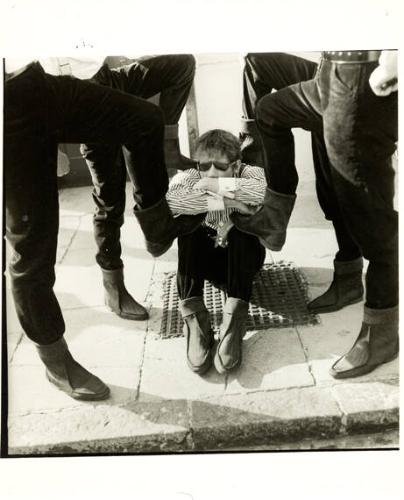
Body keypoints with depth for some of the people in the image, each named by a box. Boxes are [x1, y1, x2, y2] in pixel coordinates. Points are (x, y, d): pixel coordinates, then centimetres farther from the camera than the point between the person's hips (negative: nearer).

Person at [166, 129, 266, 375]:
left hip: (243, 260, -1)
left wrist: (217, 185, -39)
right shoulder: (189, 178, -18)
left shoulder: (248, 174, -19)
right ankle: (194, 319, -29)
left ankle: (234, 318, -33)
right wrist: (221, 200, -42)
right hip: (206, 260, 1)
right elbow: (164, 199, -40)